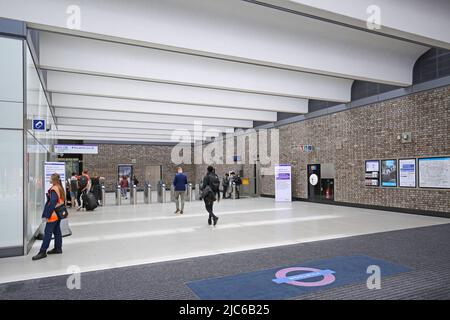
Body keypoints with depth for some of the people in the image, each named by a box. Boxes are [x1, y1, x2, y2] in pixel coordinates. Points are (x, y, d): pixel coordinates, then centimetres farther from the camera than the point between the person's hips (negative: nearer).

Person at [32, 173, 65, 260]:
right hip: (59, 213, 9)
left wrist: (47, 214, -17)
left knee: (47, 232, -5)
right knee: (57, 231, 14)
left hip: (53, 214, -9)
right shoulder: (60, 188, 11)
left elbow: (52, 203, -21)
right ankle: (58, 248, 20)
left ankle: (42, 252, -2)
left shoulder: (53, 189, -16)